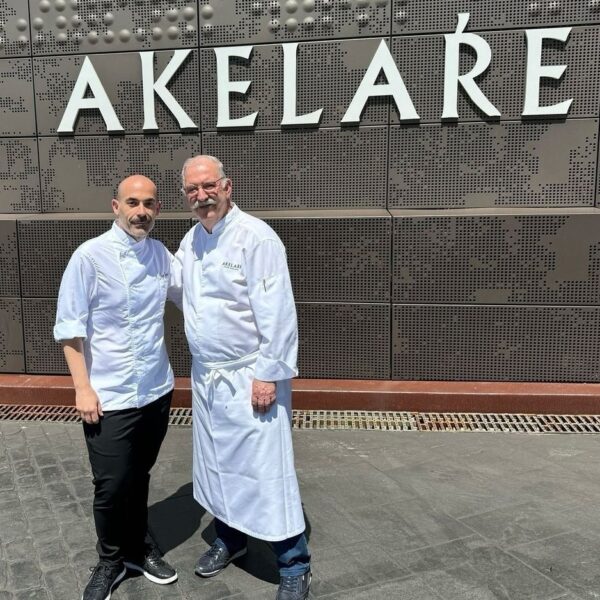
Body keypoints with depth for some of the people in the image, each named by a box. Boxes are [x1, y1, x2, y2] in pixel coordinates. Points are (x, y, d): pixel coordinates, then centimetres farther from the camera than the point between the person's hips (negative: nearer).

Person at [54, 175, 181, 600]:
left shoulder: (161, 255, 2)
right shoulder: (90, 256, -12)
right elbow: (70, 327, -10)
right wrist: (82, 388, -12)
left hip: (157, 390, 4)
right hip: (109, 397, -4)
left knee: (139, 477, 19)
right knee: (112, 486, 6)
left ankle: (138, 548, 41)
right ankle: (110, 561, 33)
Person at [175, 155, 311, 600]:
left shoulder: (255, 237, -16)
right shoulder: (191, 239, 8)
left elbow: (277, 312, -19)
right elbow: (177, 289, 25)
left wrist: (269, 374, -20)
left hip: (250, 376, -7)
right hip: (206, 374, 8)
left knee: (267, 469, -1)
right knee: (216, 462, 19)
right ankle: (230, 537, 42)